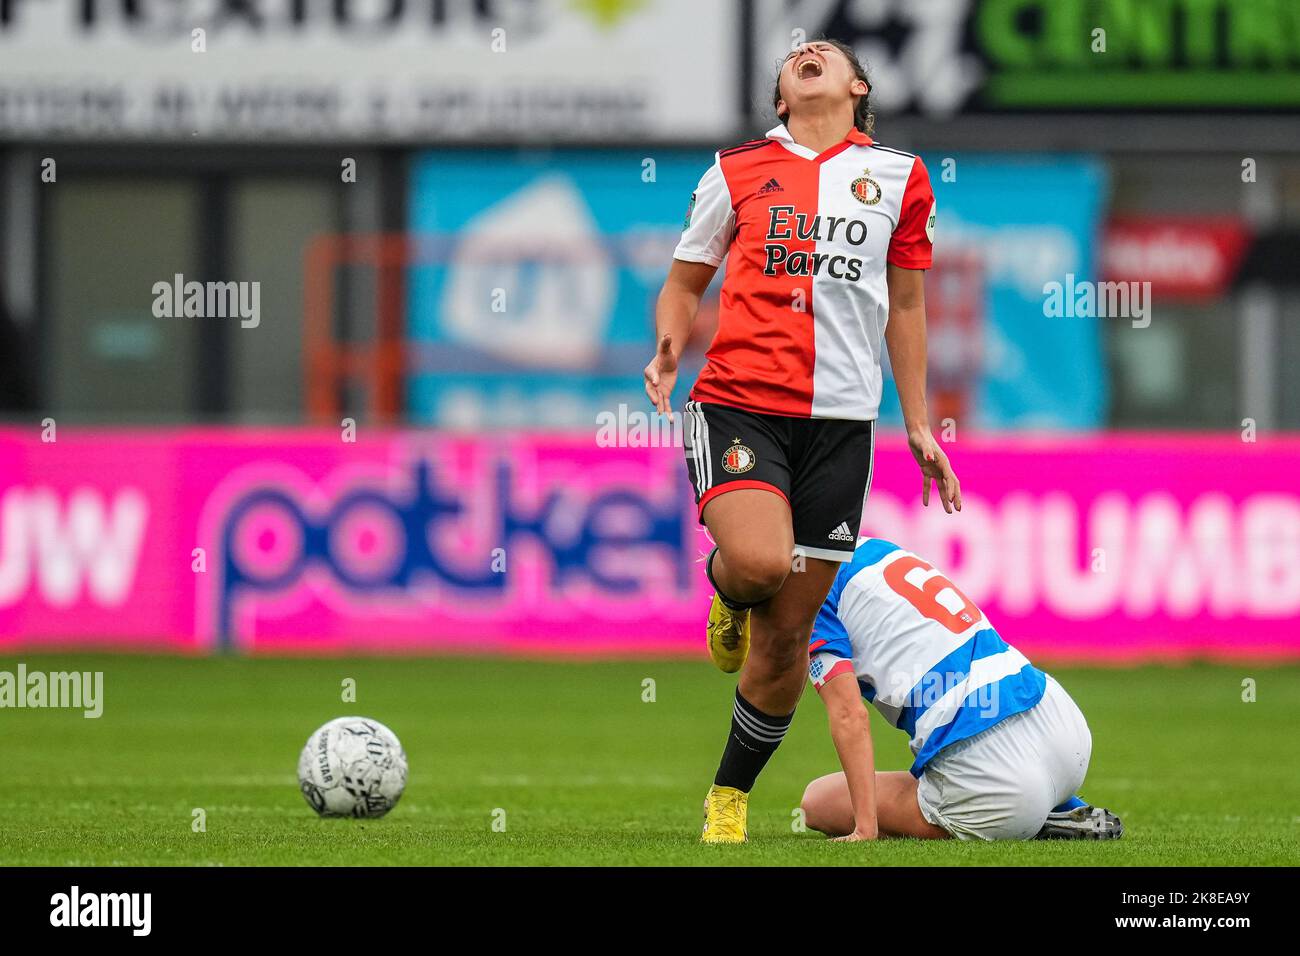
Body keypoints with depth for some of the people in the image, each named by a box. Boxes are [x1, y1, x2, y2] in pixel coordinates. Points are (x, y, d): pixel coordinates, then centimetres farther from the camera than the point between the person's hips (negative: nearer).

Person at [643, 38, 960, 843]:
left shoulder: (899, 176, 11)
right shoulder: (737, 173, 8)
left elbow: (905, 305, 19)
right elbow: (685, 281, 16)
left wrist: (919, 425, 16)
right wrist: (669, 348, -5)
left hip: (841, 419, 2)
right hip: (738, 401, -2)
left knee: (789, 634, 3)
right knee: (759, 560, -30)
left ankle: (731, 795, 21)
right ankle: (726, 594, 8)